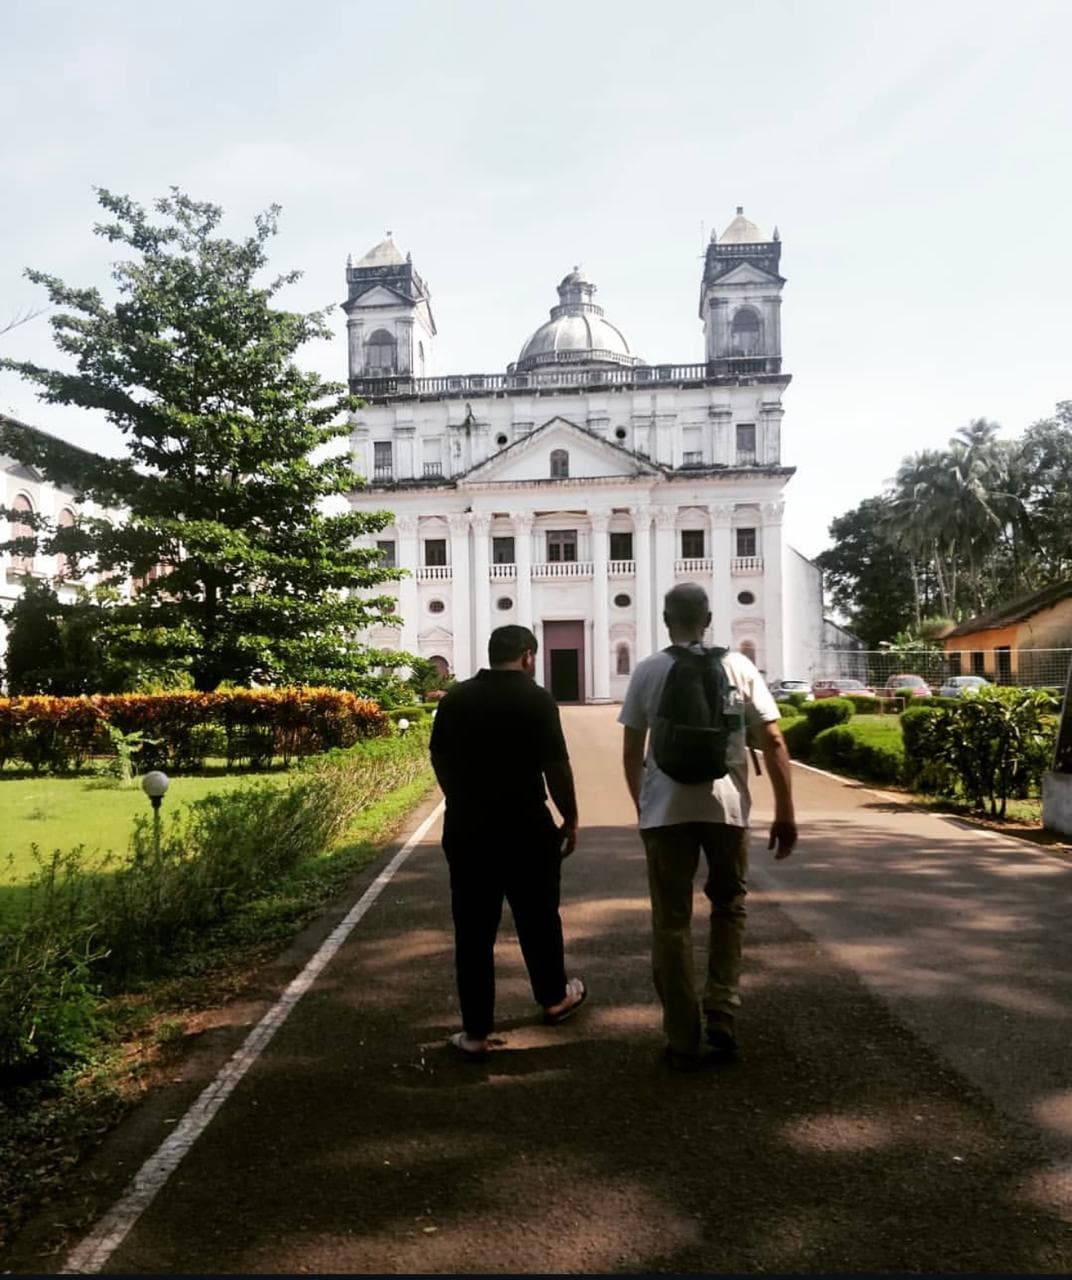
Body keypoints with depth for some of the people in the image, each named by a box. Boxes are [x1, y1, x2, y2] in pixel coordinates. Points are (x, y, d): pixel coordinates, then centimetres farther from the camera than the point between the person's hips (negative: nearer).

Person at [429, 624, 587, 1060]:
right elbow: (556, 767, -12)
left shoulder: (454, 699, 3)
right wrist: (570, 819, -1)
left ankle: (475, 1031, 12)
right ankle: (554, 998, 37)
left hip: (465, 827, 3)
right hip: (525, 826, -3)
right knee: (538, 918, 17)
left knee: (473, 929, 8)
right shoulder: (536, 699, -10)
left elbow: (439, 759, 11)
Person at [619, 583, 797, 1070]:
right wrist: (785, 813, 6)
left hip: (664, 809, 0)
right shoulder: (738, 667, 3)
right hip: (725, 806, 1)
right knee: (728, 908, 22)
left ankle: (683, 1042, 15)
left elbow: (631, 753, 5)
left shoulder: (648, 672, 2)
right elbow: (773, 743, 0)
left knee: (671, 923, 10)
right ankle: (722, 1017, 17)